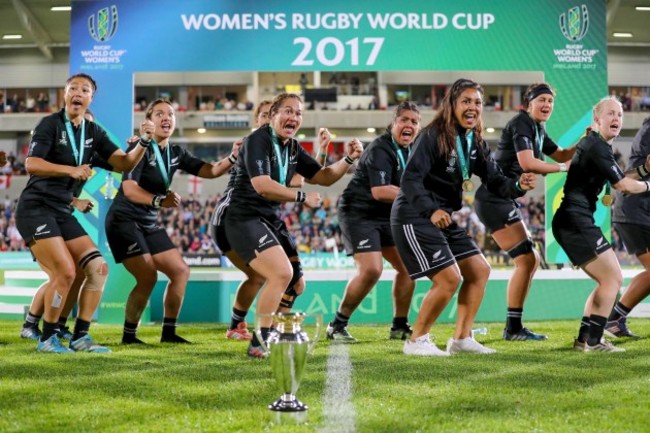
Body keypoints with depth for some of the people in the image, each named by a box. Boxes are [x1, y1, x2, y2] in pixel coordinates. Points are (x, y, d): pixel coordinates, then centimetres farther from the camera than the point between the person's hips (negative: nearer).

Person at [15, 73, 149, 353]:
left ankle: (80, 337, 6)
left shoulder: (93, 132, 9)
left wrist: (143, 144, -13)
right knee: (65, 272, -18)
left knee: (98, 268, -2)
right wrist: (71, 170, -31)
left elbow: (124, 164, 4)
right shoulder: (51, 124, -9)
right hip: (35, 209, -7)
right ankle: (47, 338, -2)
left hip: (62, 212, 7)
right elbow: (31, 164, -20)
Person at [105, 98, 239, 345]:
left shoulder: (176, 153, 7)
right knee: (148, 277, -16)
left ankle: (169, 332, 13)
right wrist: (159, 200, -42)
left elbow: (210, 171, 4)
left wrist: (232, 158, -15)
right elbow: (129, 188, -26)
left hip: (149, 223, 9)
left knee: (181, 271, 5)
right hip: (124, 220, -9)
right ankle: (128, 335, -4)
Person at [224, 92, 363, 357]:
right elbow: (262, 185, -27)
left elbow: (323, 177, 18)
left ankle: (268, 337, 26)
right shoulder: (258, 141, -15)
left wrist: (348, 160, 0)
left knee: (296, 284, 12)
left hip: (271, 220, 10)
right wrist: (302, 197, -20)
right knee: (282, 273, -25)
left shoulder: (292, 148, 12)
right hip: (245, 219, -10)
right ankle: (259, 344, -16)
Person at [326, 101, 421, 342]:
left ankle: (400, 327, 17)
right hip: (359, 213, -9)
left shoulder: (411, 151, 9)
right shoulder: (380, 150, -19)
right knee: (371, 270, -21)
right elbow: (379, 191, -29)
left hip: (387, 217, 9)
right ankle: (337, 325, -7)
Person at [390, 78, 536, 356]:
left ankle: (462, 338, 16)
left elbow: (495, 181, 5)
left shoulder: (475, 143, 7)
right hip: (414, 218, -9)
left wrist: (518, 186, -16)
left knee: (479, 271, 9)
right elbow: (410, 179, -24)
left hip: (444, 218, 9)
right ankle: (416, 341, -2)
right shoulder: (433, 136, -17)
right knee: (449, 278, -15)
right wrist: (431, 211, -36)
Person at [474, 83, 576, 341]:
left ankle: (513, 326, 15)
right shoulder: (521, 123, -12)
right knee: (525, 259, -13)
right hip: (494, 200, -11)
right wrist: (563, 168, -18)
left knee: (532, 260, 12)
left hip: (505, 201, 11)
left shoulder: (538, 129, 17)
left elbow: (561, 155, 23)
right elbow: (527, 163, -24)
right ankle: (514, 329, -10)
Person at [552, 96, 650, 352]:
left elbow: (616, 179, 34)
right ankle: (594, 341, -8)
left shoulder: (591, 144, 19)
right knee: (613, 278, -8)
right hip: (576, 221, -11)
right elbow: (623, 185, -11)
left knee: (608, 281, 16)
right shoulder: (598, 147, -13)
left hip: (570, 223, 11)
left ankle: (583, 338, 15)